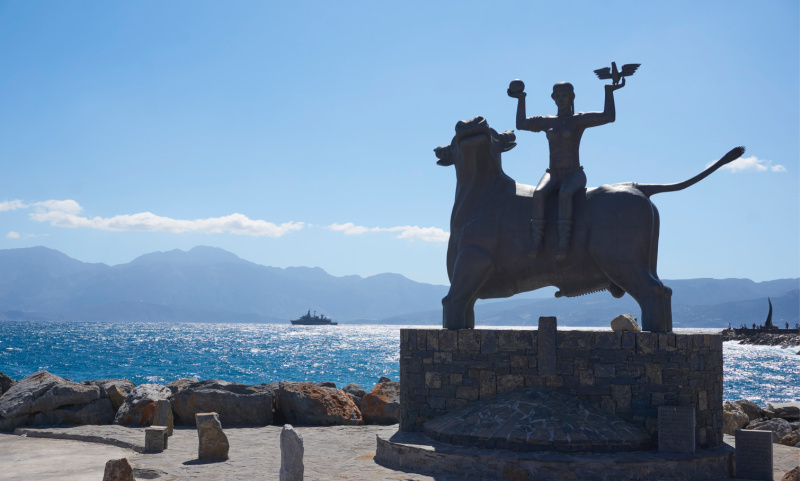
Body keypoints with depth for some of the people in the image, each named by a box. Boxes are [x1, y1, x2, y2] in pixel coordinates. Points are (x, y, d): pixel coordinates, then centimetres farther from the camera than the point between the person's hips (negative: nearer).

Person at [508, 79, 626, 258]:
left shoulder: (580, 119, 2)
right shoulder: (547, 122, 15)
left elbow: (609, 116, -8)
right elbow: (521, 124, 20)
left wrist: (609, 92, -5)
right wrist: (521, 99, 27)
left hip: (574, 174, -3)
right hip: (552, 175, 3)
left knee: (564, 194, -37)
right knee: (538, 194, -30)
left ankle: (564, 241, -36)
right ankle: (537, 240, -30)